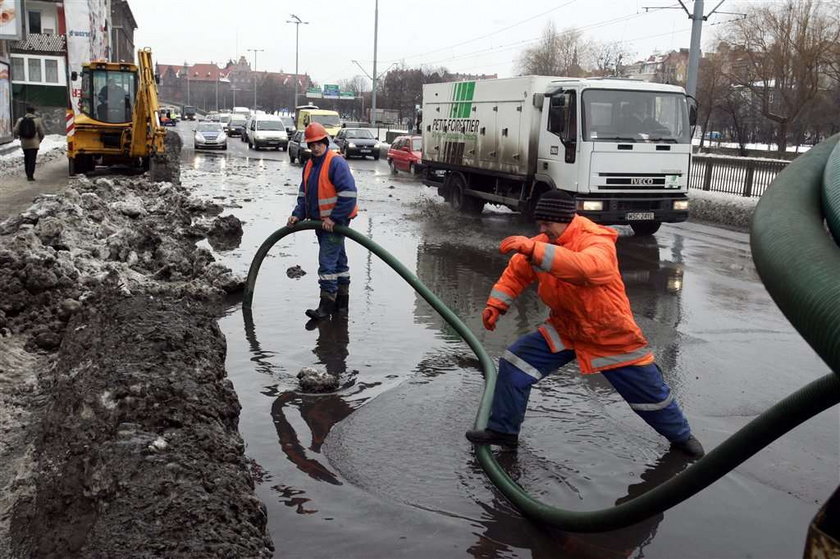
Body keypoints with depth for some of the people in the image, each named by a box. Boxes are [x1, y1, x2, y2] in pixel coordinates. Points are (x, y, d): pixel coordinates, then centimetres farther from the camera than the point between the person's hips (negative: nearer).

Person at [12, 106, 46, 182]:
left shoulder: (20, 120, 0)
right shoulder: (37, 120, -7)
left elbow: (16, 131, -1)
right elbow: (42, 133, -5)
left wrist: (21, 137, 18)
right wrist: (39, 140, 13)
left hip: (24, 143, 3)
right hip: (34, 144, -3)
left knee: (26, 158, 17)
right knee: (32, 159, -2)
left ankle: (28, 174, 20)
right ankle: (30, 175, -7)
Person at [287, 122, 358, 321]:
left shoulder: (336, 162, -14)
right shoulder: (309, 165, 13)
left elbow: (348, 194, -21)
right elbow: (304, 194, 20)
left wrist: (334, 219, -20)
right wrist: (297, 215, 4)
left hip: (335, 222, -9)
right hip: (320, 222, 9)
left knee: (327, 262, -12)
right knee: (338, 261, 15)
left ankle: (326, 305, -9)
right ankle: (342, 303, 22)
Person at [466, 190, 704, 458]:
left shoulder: (598, 242, -28)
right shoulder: (543, 243, -8)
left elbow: (587, 267, -51)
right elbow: (517, 271, 6)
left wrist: (534, 249, -59)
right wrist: (496, 304, -7)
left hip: (612, 337, -5)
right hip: (564, 330, 5)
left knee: (650, 394, 9)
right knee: (514, 365, -7)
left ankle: (682, 437, 38)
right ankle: (503, 430, 9)